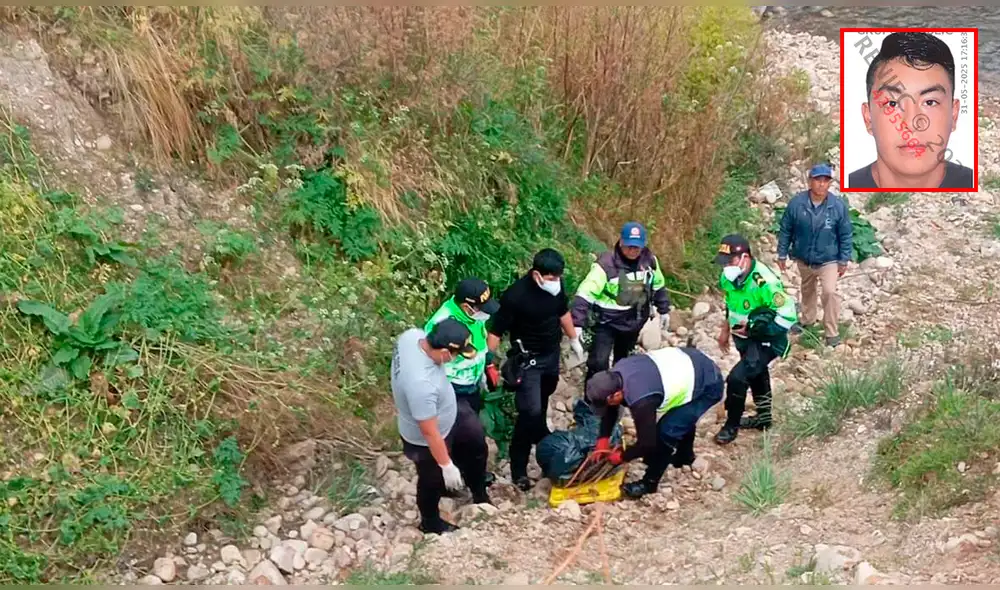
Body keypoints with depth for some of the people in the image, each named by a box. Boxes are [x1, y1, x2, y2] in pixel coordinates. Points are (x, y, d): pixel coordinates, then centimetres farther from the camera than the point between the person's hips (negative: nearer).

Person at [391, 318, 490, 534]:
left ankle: (479, 495, 53)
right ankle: (431, 523, 53)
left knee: (476, 442, 26)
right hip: (425, 440, -7)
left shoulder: (413, 335, -25)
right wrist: (446, 466, -21)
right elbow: (429, 432, -34)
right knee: (434, 481, 22)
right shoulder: (421, 384, -47)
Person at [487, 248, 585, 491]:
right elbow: (495, 332, -22)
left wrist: (574, 339, 21)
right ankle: (518, 469, -1)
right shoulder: (515, 296, -30)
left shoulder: (556, 284, -11)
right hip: (527, 359, -6)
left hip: (552, 354, 6)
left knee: (543, 399, 25)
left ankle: (541, 436, 52)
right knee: (530, 411, -11)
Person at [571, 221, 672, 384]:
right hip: (607, 322, -5)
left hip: (633, 321, 5)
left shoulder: (650, 261, -7)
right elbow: (585, 294, -26)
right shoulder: (606, 264, -25)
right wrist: (577, 324, -32)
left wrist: (664, 310, 19)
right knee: (598, 363, -13)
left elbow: (658, 286, 13)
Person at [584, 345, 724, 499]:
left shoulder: (641, 401, -32)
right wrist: (603, 438, 6)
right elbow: (611, 410, 10)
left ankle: (649, 483, 8)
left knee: (666, 431, -8)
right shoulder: (616, 372, -8)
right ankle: (685, 455, 56)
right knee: (682, 417, 31)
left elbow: (647, 443, -20)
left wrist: (621, 456, -4)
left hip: (708, 385, -9)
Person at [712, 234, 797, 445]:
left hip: (765, 341, -8)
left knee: (737, 378, -17)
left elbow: (787, 315, -30)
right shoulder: (730, 276, -9)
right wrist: (725, 330, 14)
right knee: (756, 375, 27)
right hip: (744, 338, 8)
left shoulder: (764, 282, -33)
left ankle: (732, 426, 3)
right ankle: (764, 416, 50)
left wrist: (754, 327, -27)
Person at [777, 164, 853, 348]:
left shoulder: (838, 206, -19)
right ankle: (807, 320, 49)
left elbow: (846, 235, -8)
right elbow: (785, 230, -5)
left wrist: (844, 260, -5)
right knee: (807, 290, 24)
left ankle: (832, 332, -3)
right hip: (803, 259, 3)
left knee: (830, 292, -17)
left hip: (828, 260, -2)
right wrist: (782, 255, -1)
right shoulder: (796, 203, -18)